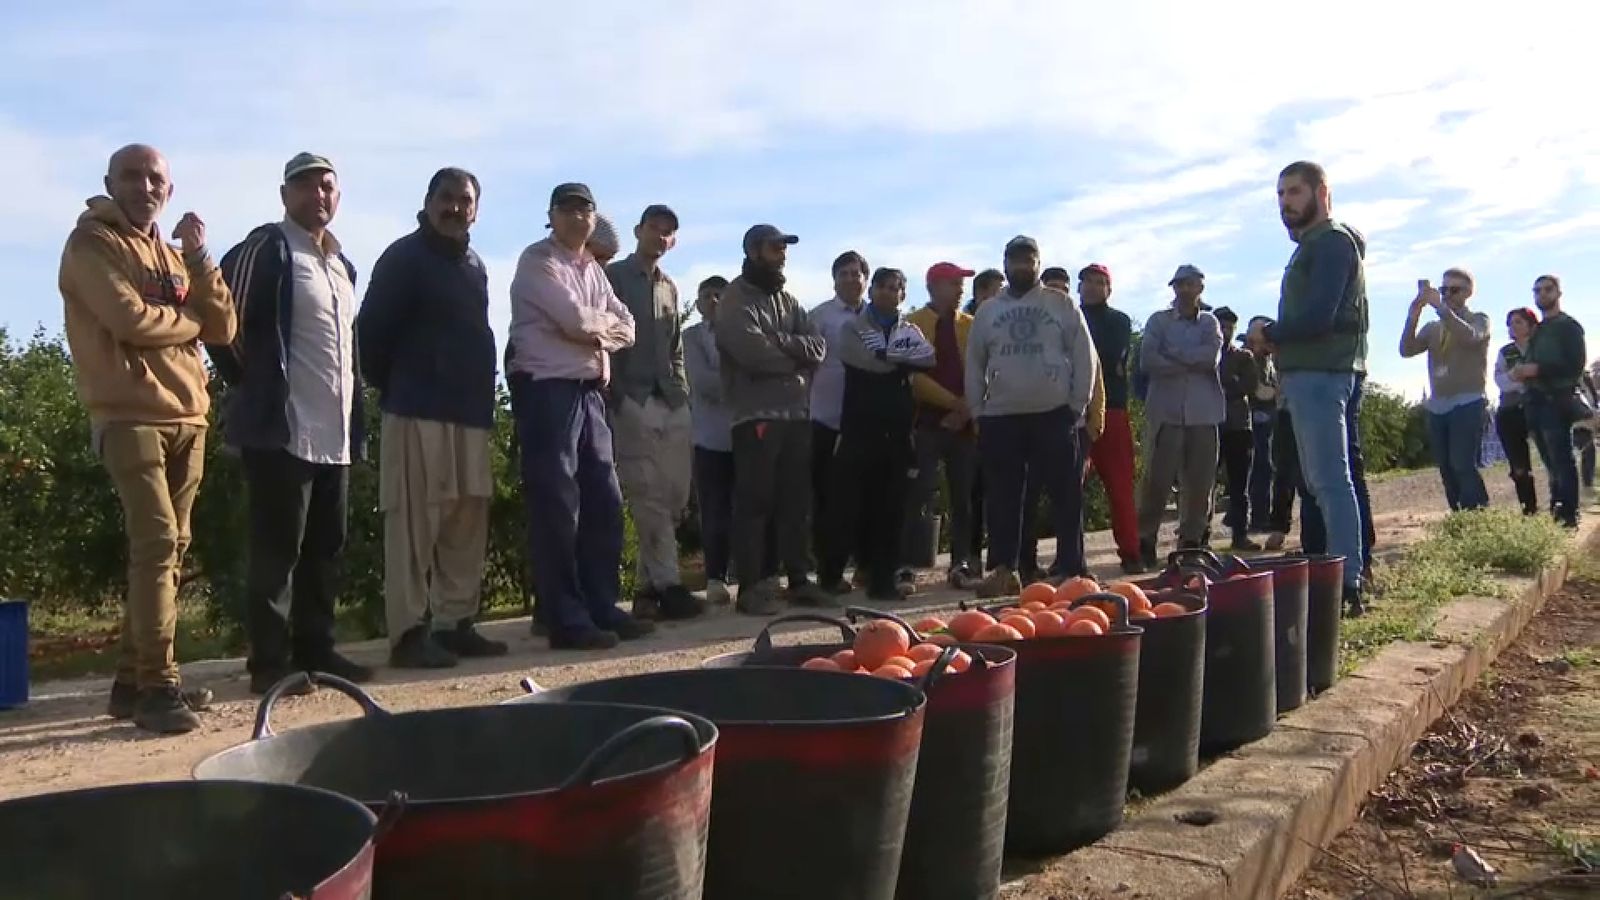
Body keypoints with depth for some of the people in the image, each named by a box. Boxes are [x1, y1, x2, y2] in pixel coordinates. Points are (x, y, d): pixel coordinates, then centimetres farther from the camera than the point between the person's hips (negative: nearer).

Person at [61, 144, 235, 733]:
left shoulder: (172, 254, 21)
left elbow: (223, 328, 9)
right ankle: (157, 684, -14)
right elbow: (130, 318, -16)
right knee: (156, 541, -16)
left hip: (186, 419, 7)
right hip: (129, 416, -7)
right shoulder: (92, 242, 0)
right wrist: (189, 320, 1)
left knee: (167, 549, 7)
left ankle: (133, 679, 15)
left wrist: (198, 259, -1)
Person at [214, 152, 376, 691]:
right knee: (277, 550, -5)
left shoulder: (341, 264, 19)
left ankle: (315, 650, 20)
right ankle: (270, 663, 1)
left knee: (326, 548, 11)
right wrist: (256, 386, -3)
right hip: (282, 427, -8)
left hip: (336, 430, 8)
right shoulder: (265, 249, -6)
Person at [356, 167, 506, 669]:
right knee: (414, 521, -8)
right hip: (418, 410, -7)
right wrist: (390, 387, 0)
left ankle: (455, 622, 15)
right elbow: (371, 328, -6)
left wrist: (482, 392, 14)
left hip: (470, 411, 8)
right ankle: (409, 633, -5)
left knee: (468, 520, 8)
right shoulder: (404, 258, -3)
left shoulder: (474, 266, 19)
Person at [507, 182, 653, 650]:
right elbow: (575, 317, -16)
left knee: (604, 502, 8)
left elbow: (626, 329, 12)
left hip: (590, 391, 8)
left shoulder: (594, 270, 21)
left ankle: (601, 607, 16)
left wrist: (595, 334, -8)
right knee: (556, 505, -7)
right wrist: (606, 323, 3)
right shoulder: (537, 259, -3)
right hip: (547, 389, -8)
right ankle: (565, 619, -3)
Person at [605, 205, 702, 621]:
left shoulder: (670, 287, 22)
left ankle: (648, 586, 10)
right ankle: (667, 586, -6)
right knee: (649, 498, -8)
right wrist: (615, 394, -10)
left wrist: (682, 390, 12)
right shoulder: (612, 277, 4)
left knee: (675, 496, 2)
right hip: (632, 402, -6)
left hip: (672, 403, 6)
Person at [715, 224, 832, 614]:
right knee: (754, 502, -4)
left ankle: (799, 579, 17)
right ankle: (752, 586, 0)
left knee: (796, 502, 10)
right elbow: (755, 354, -17)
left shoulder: (787, 300, 19)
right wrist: (797, 359, -2)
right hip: (757, 415, -7)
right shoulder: (735, 301, -3)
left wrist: (779, 340, -9)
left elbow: (818, 347, 7)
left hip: (797, 413, 7)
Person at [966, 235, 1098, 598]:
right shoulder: (987, 311, 11)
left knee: (1066, 494, 0)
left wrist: (1078, 404, -4)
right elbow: (974, 364, 13)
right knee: (1003, 497, 5)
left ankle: (1070, 567, 7)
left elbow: (1084, 356, 2)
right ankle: (1003, 570, 12)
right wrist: (977, 411, 6)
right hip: (1000, 417, 2)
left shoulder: (1062, 304, 5)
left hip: (1054, 415, -2)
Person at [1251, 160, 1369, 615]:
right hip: (1306, 373, 10)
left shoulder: (1332, 241, -8)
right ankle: (1342, 574, 15)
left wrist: (1269, 333, -5)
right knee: (1322, 480, 11)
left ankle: (1348, 583, -12)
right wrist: (1276, 336, 5)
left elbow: (1318, 317, -19)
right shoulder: (1312, 245, 23)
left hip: (1320, 373, -10)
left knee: (1330, 480, -12)